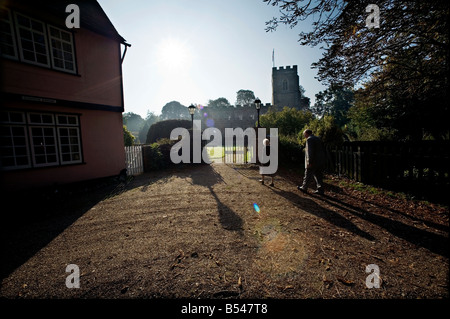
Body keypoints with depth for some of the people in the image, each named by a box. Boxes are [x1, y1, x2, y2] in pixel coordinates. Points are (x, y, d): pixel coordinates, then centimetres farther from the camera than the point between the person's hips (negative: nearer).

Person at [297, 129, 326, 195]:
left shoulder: (309, 139, -12)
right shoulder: (318, 139, 17)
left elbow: (310, 151, -21)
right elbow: (323, 150, 18)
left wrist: (310, 162, -20)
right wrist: (324, 159, 21)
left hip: (314, 162, -9)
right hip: (321, 161, 9)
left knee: (308, 175, 5)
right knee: (318, 176, 12)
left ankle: (304, 188, 18)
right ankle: (320, 190, 15)